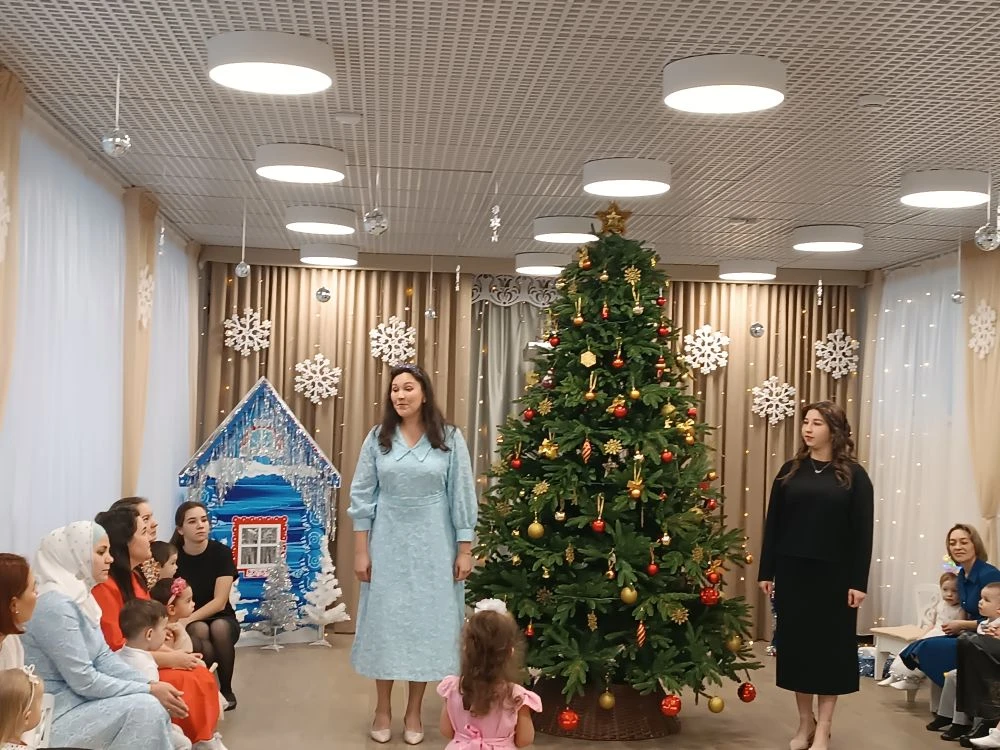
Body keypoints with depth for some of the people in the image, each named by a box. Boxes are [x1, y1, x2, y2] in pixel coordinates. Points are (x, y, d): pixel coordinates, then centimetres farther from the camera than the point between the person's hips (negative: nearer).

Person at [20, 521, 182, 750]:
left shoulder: (80, 596, 7)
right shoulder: (55, 605, -22)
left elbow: (104, 658, 7)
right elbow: (84, 681, -22)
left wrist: (151, 686, -6)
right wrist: (149, 690, -17)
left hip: (76, 700, 9)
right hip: (53, 714, -9)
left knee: (154, 708, -2)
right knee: (144, 707, -19)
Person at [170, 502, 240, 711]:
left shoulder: (221, 553, -10)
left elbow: (220, 602, -15)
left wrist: (188, 619, -27)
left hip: (221, 619, 0)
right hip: (189, 627, 0)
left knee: (219, 627, -35)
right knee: (199, 631, -35)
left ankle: (226, 689, -14)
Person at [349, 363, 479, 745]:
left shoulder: (450, 438, -3)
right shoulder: (378, 438, 0)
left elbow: (462, 497, -2)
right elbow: (362, 496, 1)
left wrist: (465, 550, -5)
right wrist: (361, 550, -3)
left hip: (433, 545, -1)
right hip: (387, 543, 1)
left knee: (427, 621, 5)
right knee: (385, 620, 6)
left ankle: (414, 711, 18)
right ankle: (383, 708, 21)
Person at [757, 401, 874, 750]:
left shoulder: (853, 475, -2)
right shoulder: (791, 471, 5)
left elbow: (862, 531, -4)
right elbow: (773, 523, 6)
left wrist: (859, 581, -9)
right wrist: (766, 571, 2)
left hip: (834, 575, -2)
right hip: (792, 572, 2)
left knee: (831, 644, 4)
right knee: (796, 642, 7)